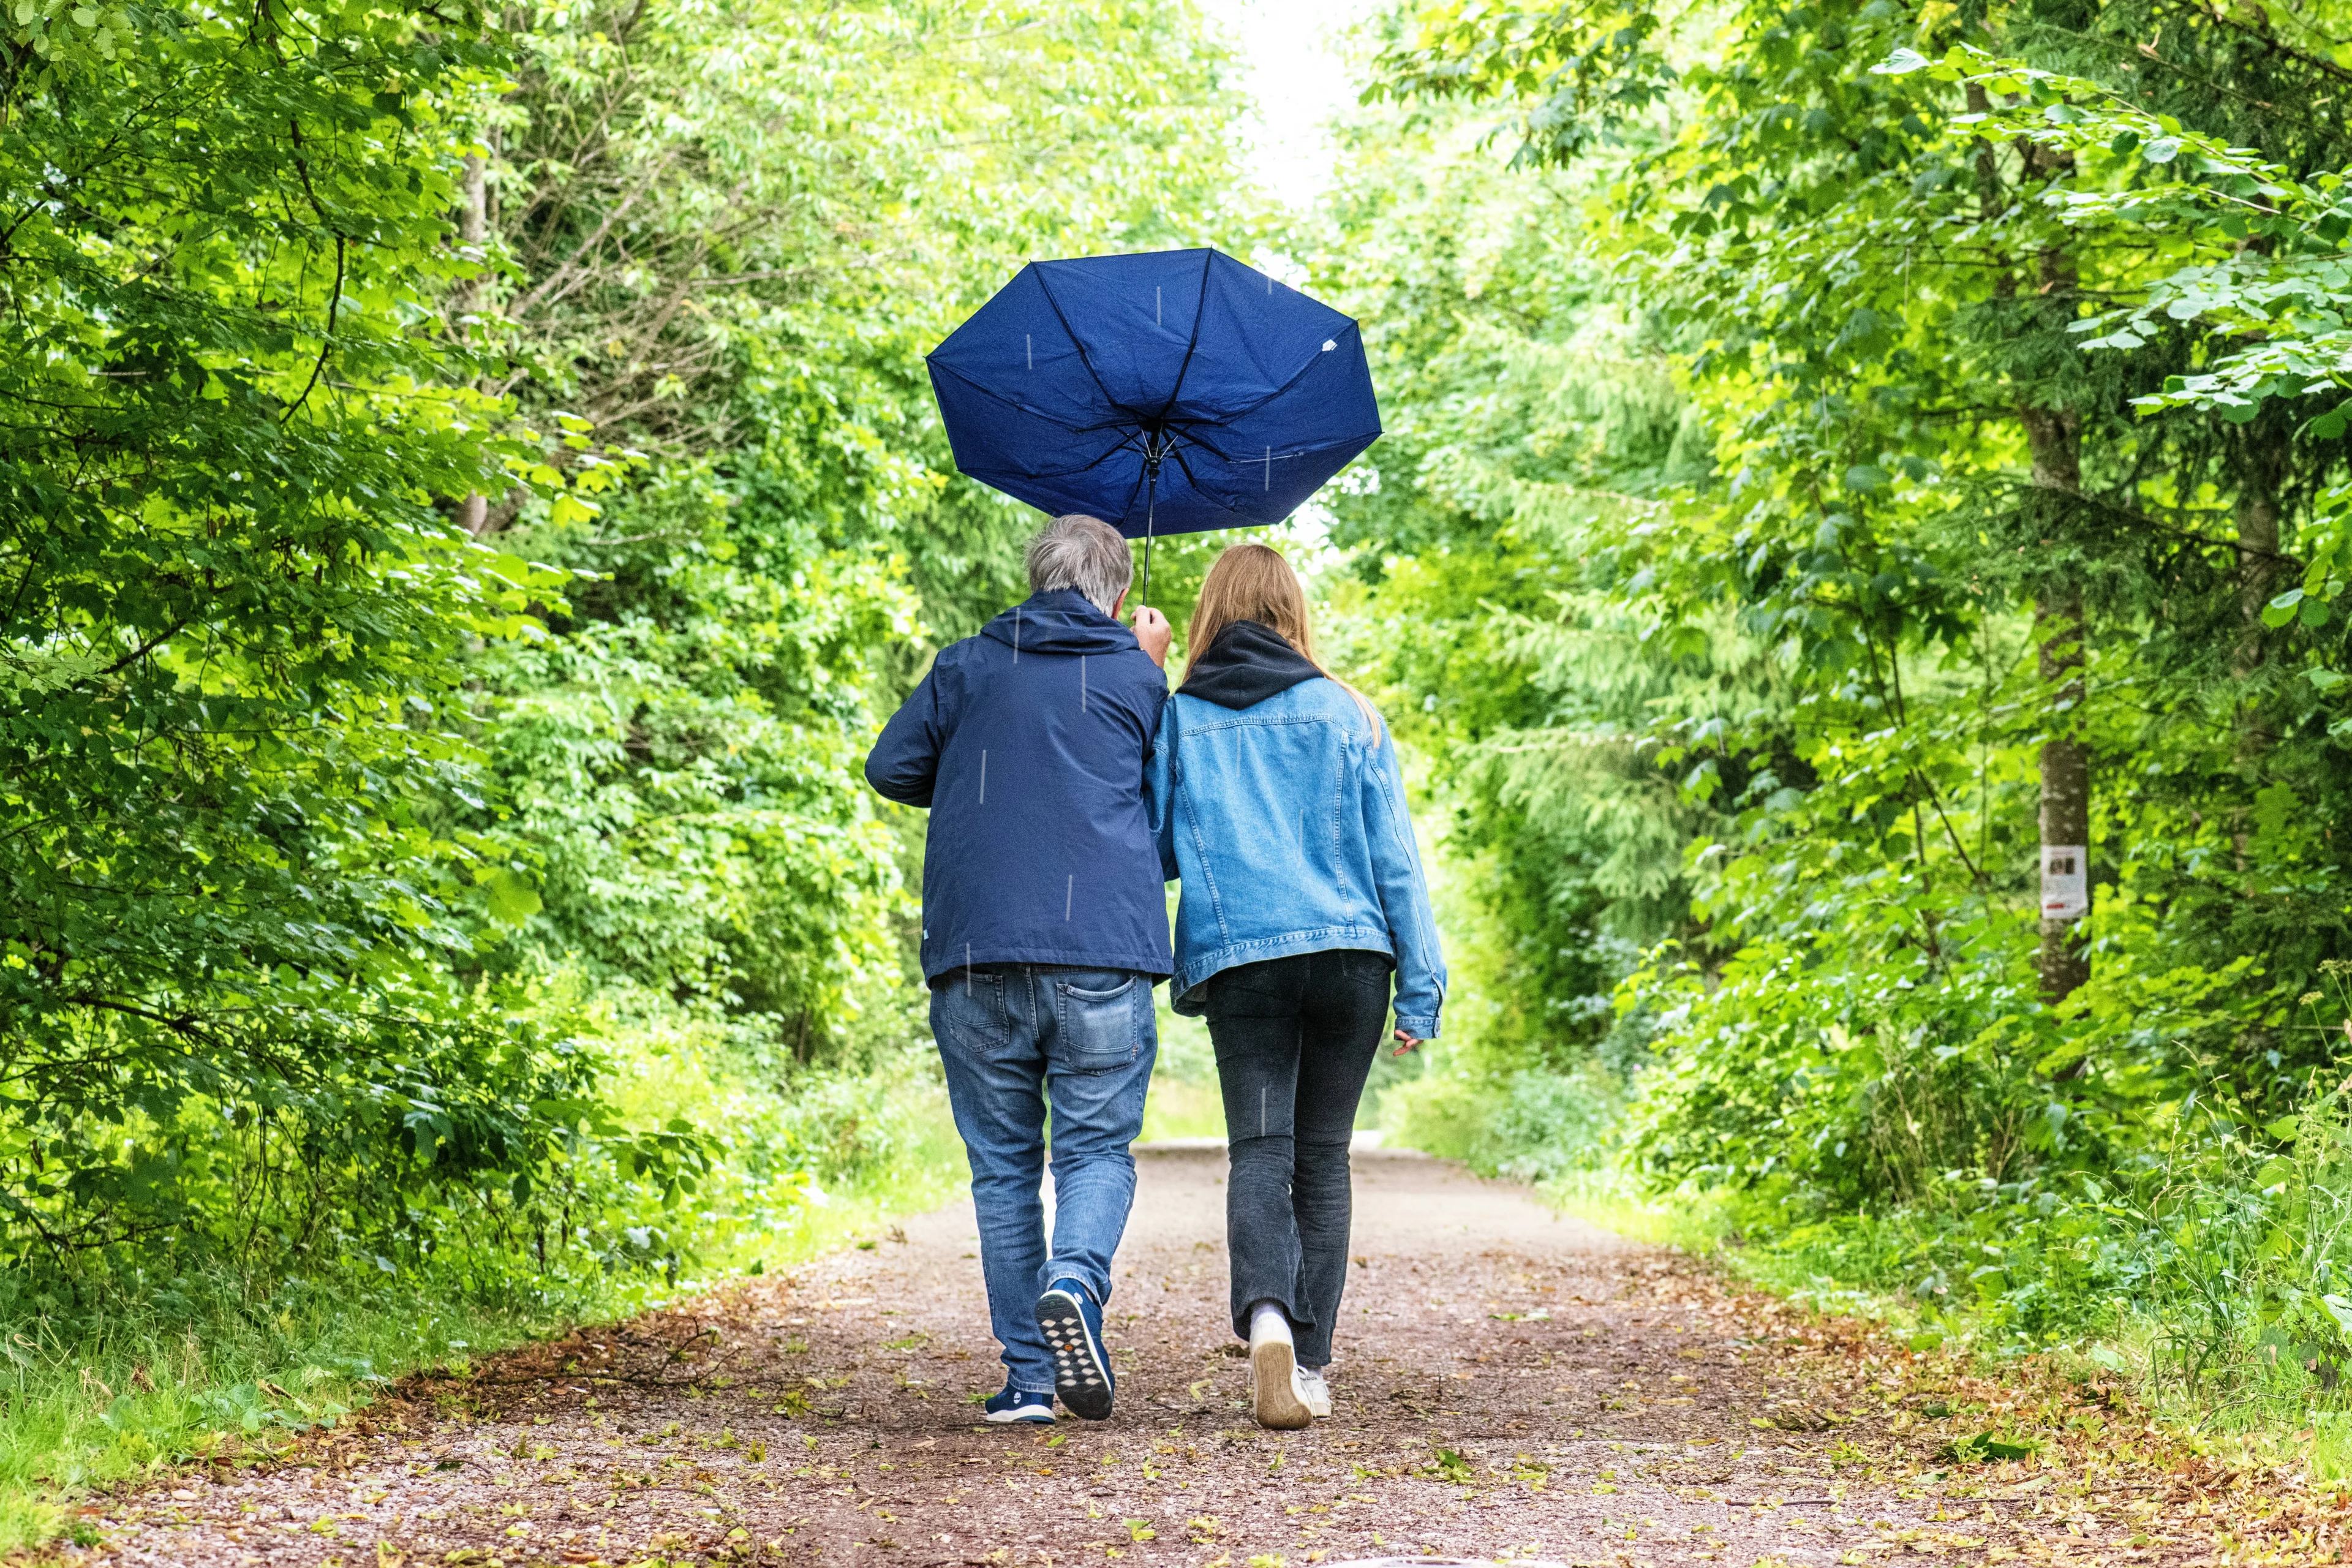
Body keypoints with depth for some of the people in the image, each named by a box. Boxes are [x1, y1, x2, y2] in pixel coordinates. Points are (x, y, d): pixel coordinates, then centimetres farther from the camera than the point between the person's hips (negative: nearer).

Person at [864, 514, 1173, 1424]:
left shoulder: (966, 667, 11)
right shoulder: (1136, 677, 7)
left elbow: (891, 769, 11)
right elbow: (1169, 795, 19)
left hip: (974, 957, 2)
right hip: (1102, 955, -1)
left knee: (1004, 1165, 8)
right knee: (1097, 1148, 6)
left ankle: (1029, 1374, 3)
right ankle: (1075, 1278, -25)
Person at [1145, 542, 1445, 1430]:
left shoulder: (1175, 721, 6)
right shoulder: (1348, 715, 7)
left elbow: (1148, 852, 8)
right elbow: (1393, 858, 5)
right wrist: (1421, 988, 6)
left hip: (1237, 959, -1)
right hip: (1348, 954, 1)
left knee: (1259, 1150, -5)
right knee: (1322, 1157, 9)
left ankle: (1266, 1315, -32)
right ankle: (1310, 1365, 10)